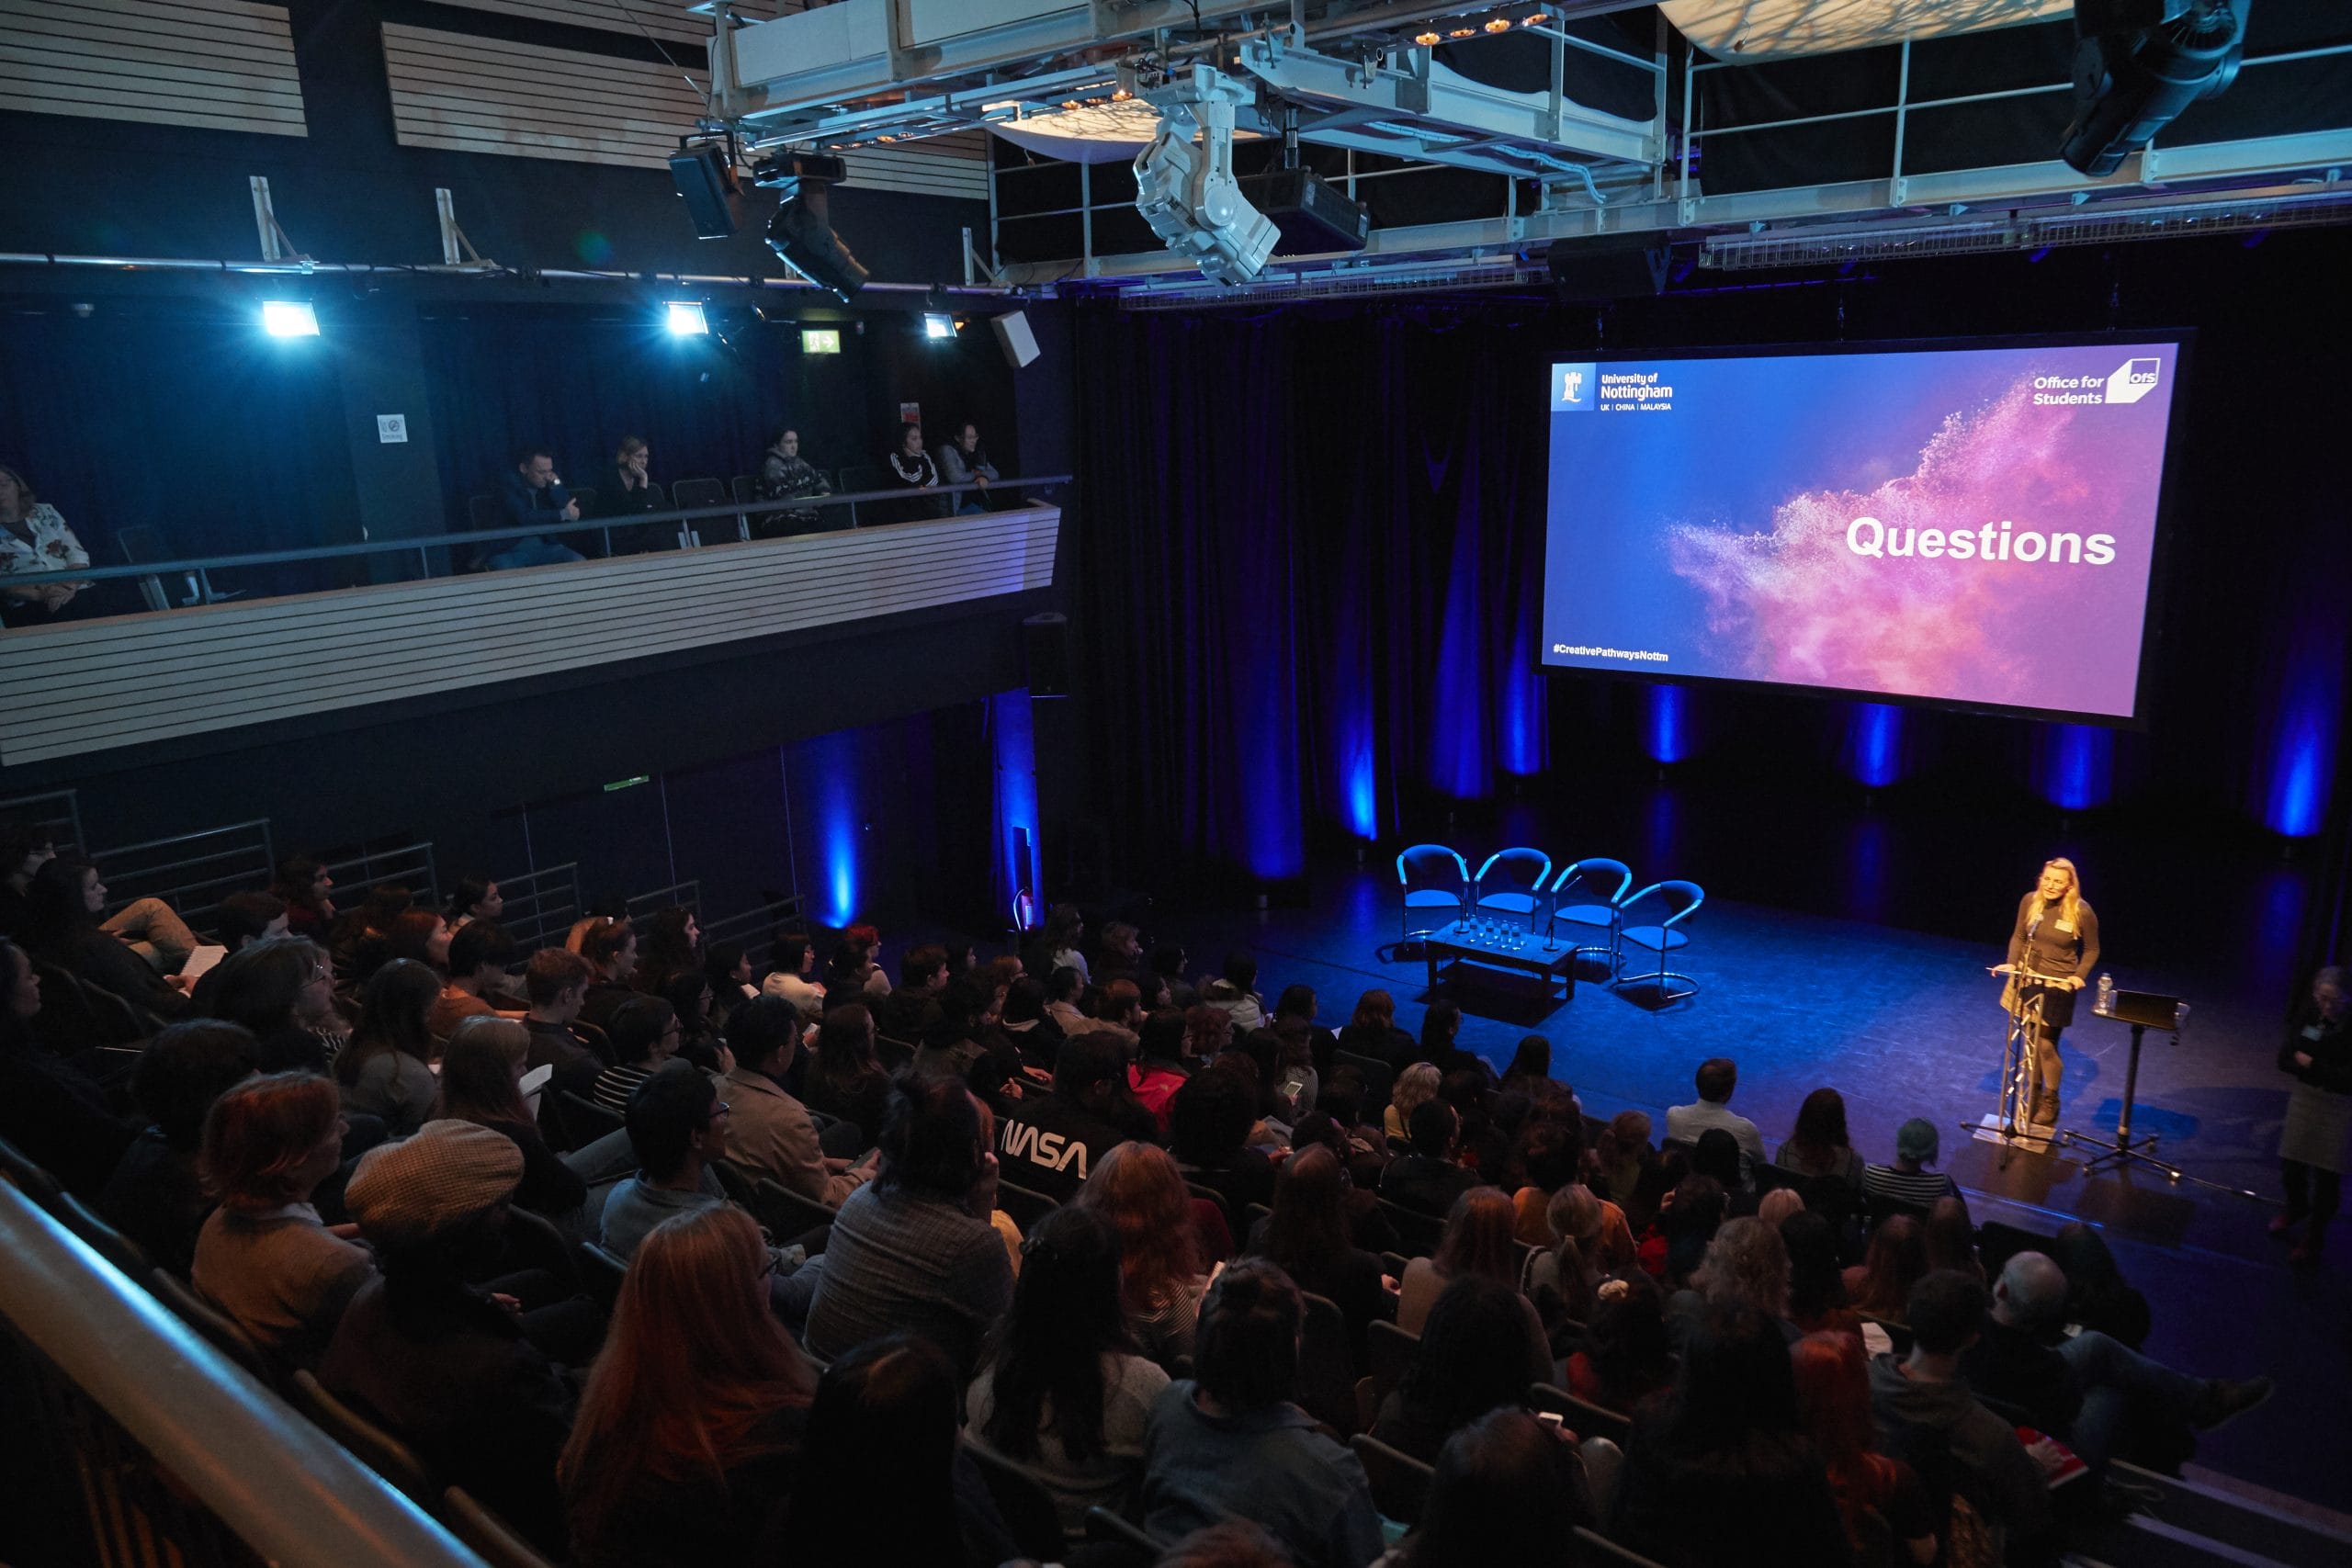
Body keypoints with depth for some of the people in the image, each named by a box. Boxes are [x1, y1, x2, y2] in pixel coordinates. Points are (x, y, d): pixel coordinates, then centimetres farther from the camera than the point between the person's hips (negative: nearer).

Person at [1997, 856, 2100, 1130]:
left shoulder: (2082, 912, -15)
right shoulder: (2030, 901, -6)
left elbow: (2091, 950, 0)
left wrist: (2079, 976, -14)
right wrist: (2012, 963, -7)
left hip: (2058, 985, -3)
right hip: (2027, 979, 3)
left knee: (2046, 1044, -1)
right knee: (2030, 1041, 10)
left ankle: (2050, 1102, 19)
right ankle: (2033, 1096, 26)